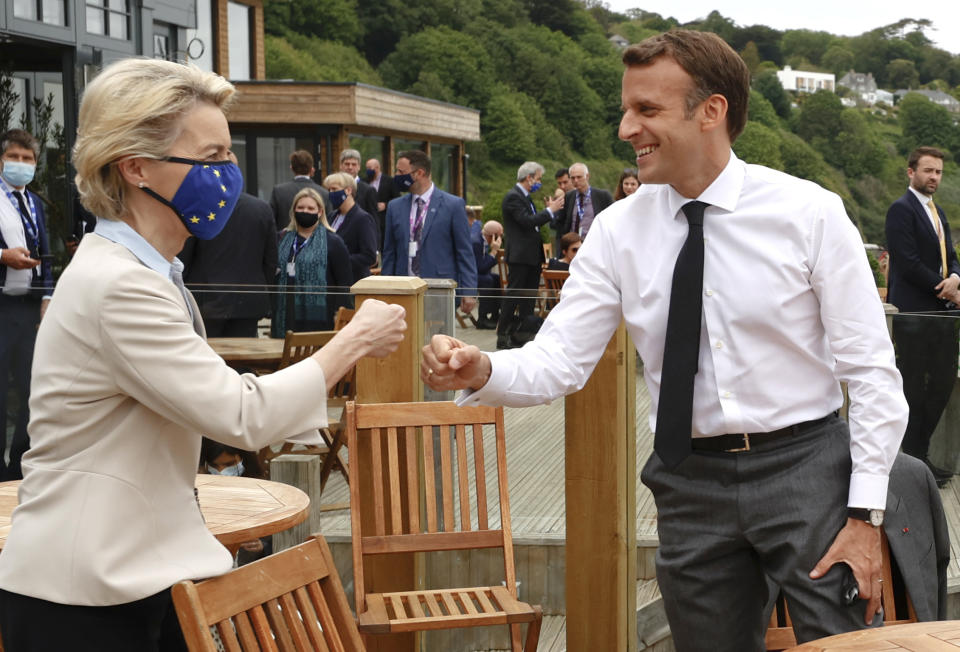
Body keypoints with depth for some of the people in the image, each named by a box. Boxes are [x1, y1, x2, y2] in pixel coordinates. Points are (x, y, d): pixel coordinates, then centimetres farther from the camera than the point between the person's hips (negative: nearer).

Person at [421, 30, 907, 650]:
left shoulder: (810, 212, -8)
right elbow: (559, 360, -4)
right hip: (690, 479, 3)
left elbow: (871, 369, -6)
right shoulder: (619, 230, -1)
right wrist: (481, 371, -26)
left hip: (804, 467, -2)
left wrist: (865, 514, -11)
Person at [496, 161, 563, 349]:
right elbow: (527, 221, -23)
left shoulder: (525, 197, 18)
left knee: (529, 297, 11)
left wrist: (550, 209, 8)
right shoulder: (513, 197, -13)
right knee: (513, 295, -7)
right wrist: (550, 210, -16)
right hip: (520, 256, -10)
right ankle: (502, 336, -3)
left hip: (532, 256, 10)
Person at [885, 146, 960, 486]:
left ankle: (920, 452, 20)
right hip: (913, 312, -9)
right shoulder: (901, 209, -9)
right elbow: (908, 263, -17)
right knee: (914, 388, -2)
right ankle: (914, 459, 7)